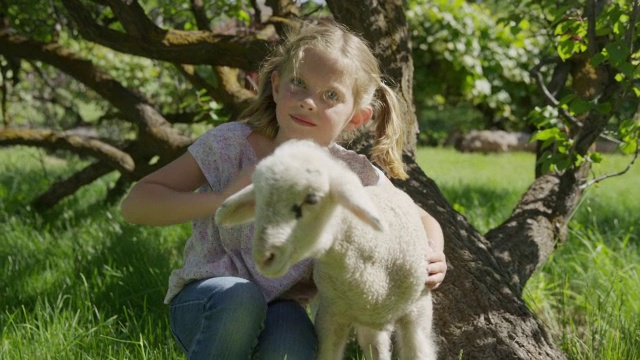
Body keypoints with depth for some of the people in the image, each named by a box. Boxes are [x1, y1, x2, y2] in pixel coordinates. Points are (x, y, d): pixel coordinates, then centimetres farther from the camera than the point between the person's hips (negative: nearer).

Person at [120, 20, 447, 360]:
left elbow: (422, 221, 6)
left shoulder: (353, 175, -10)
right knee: (239, 298, -35)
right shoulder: (232, 144, -15)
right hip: (205, 303, -1)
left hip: (280, 307, 1)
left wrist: (432, 257, -18)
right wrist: (220, 200, -30)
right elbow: (134, 204, -15)